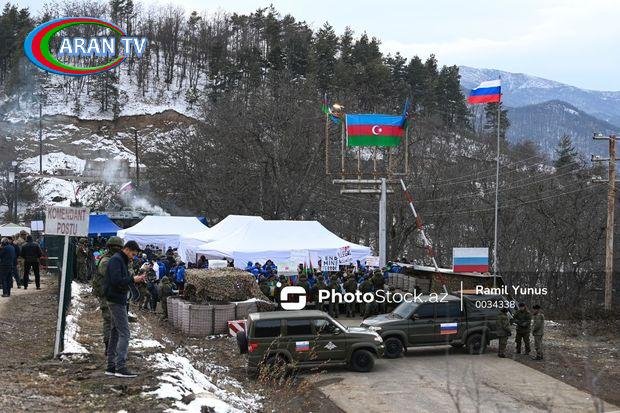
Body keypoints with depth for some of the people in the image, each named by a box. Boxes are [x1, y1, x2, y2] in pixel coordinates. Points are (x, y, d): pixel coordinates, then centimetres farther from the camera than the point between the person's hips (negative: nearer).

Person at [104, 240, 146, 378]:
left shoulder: (121, 260, 18)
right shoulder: (116, 260, -14)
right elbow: (116, 280, -24)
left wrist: (136, 279, 4)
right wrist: (133, 280, -17)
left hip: (117, 301, 11)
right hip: (116, 301, -11)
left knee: (115, 333, 12)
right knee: (124, 333, -11)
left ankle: (111, 366, 16)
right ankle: (121, 367, -13)